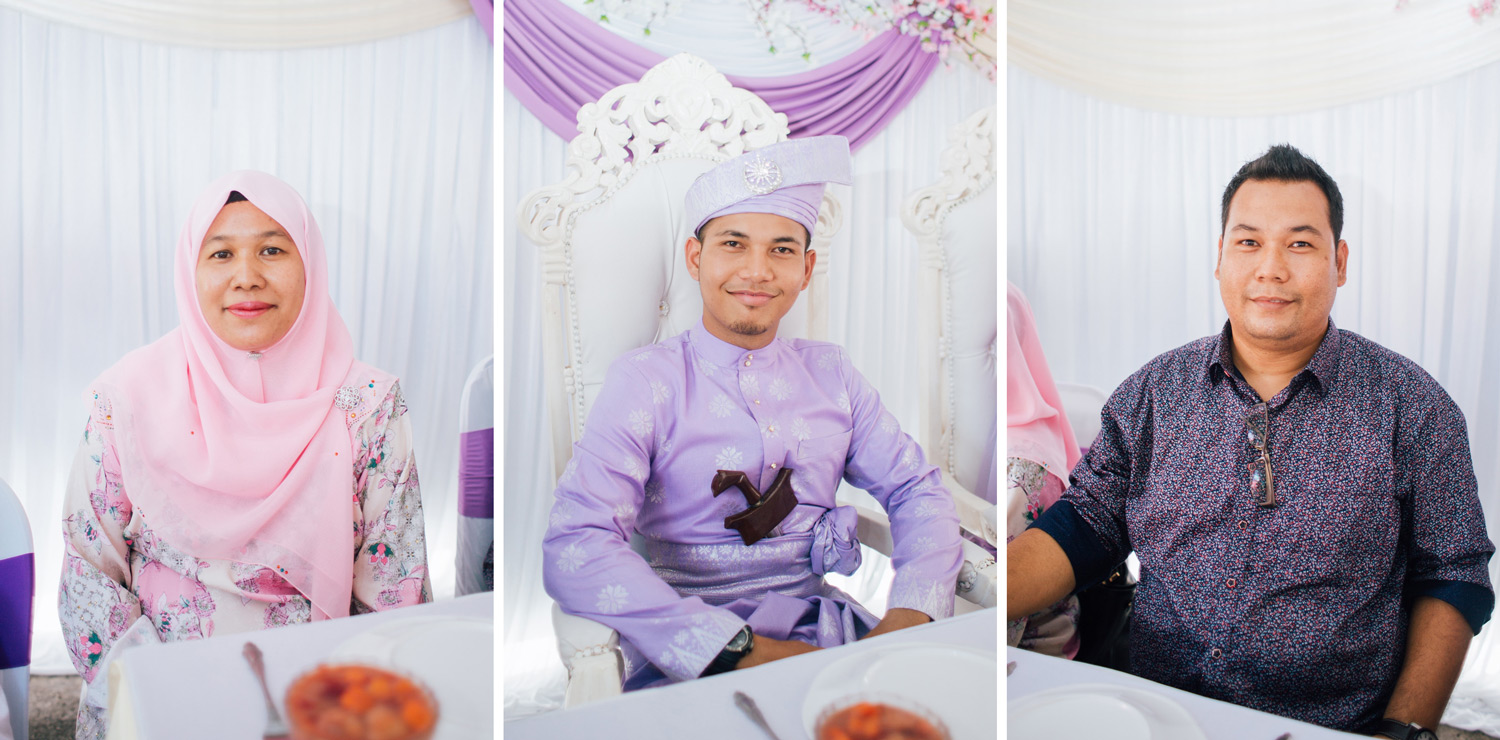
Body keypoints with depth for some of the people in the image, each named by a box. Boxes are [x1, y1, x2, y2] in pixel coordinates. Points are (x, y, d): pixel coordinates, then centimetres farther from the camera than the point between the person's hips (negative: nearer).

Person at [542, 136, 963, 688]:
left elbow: (918, 490, 12)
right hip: (689, 656, -2)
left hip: (823, 631, 3)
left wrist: (909, 620, -10)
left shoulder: (830, 371, 13)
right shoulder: (643, 380, -2)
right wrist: (743, 652, -23)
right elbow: (575, 549, -14)